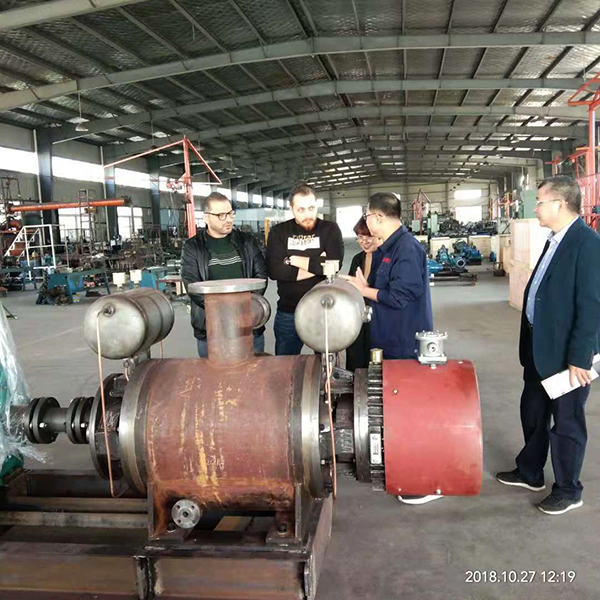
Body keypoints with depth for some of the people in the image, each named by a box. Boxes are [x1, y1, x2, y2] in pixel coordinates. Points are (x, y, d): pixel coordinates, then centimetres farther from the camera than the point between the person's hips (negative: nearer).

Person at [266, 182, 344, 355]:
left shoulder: (330, 230, -1)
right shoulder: (279, 232, 2)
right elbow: (273, 270, -13)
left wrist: (294, 260, -11)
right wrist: (316, 265, -16)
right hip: (288, 314, 1)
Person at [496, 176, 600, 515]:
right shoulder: (556, 240, 9)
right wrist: (530, 343, 15)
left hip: (566, 352, -9)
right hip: (540, 346, 9)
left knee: (567, 423, 8)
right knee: (533, 414, 21)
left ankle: (569, 491, 27)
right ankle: (530, 473, 40)